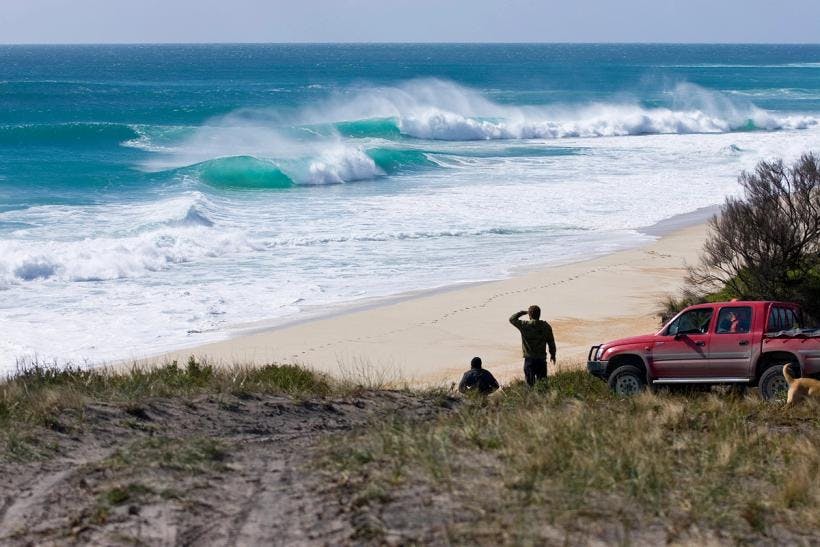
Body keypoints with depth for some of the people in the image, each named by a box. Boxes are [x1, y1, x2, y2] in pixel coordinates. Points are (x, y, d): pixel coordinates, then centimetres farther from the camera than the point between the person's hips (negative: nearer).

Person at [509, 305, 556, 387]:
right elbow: (551, 342, 5)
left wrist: (523, 312, 10)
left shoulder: (525, 326, -11)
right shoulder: (546, 326, -2)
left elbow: (512, 319, 3)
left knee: (530, 383, 2)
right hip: (542, 359, 3)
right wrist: (553, 355, 19)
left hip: (529, 359, -2)